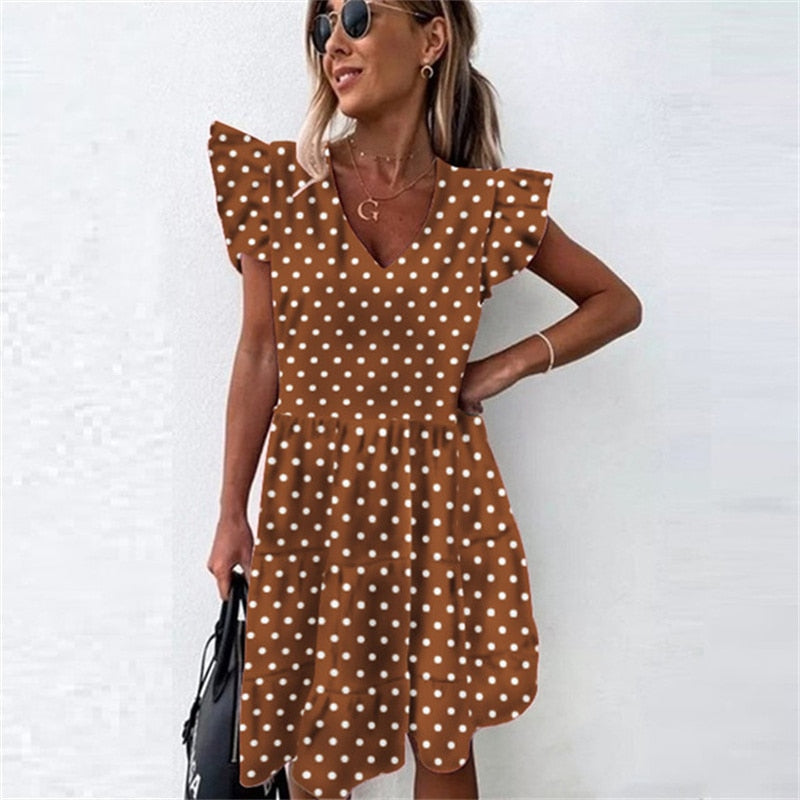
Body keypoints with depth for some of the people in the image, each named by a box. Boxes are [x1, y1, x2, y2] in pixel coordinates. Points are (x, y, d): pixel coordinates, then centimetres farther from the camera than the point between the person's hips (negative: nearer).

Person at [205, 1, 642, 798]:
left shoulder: (486, 202, -2)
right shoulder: (280, 182, -2)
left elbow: (618, 304, 8)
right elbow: (258, 356, 0)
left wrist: (513, 363, -5)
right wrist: (232, 514, -1)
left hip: (438, 494, 0)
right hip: (313, 492, 1)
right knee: (314, 736, 13)